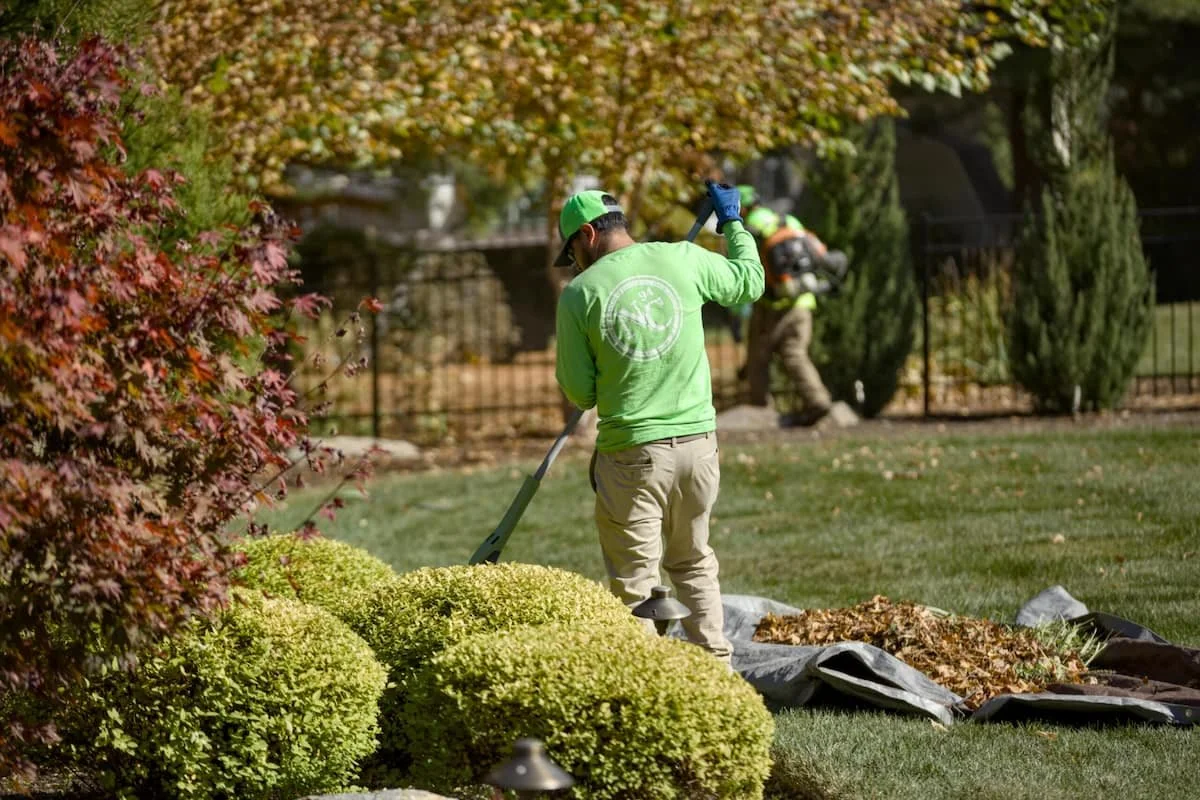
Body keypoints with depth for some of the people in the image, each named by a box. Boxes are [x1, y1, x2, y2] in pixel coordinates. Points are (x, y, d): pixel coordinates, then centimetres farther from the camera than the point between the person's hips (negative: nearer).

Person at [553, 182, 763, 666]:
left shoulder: (580, 293, -5)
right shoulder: (683, 259, 1)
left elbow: (579, 392, -3)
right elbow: (750, 281, 19)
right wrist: (732, 222, 35)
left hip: (631, 454, -4)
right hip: (698, 441, 4)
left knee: (634, 582, 5)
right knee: (693, 563, 21)